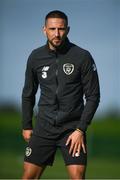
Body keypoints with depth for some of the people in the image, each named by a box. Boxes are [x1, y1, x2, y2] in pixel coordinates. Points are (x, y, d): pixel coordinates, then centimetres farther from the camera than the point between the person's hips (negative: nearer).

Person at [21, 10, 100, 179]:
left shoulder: (83, 57, -8)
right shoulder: (35, 57, 2)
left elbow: (93, 96, -6)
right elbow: (28, 94, 15)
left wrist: (81, 129, -11)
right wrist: (27, 126, 12)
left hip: (73, 128, -3)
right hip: (43, 127, 3)